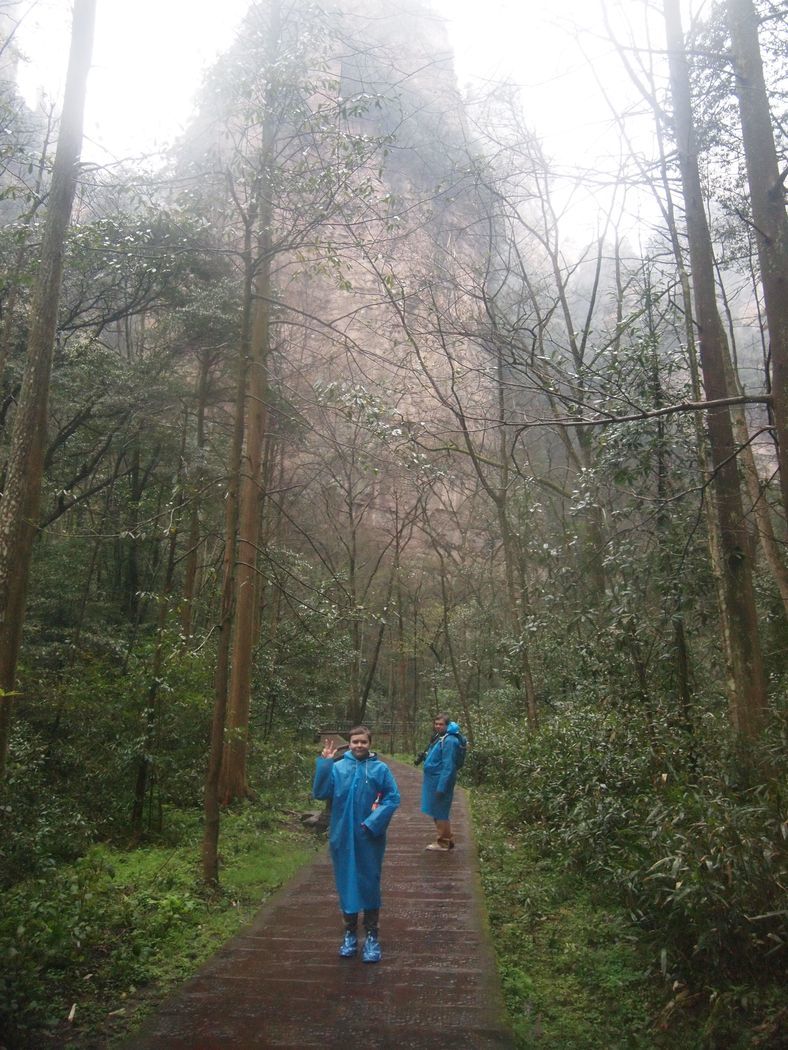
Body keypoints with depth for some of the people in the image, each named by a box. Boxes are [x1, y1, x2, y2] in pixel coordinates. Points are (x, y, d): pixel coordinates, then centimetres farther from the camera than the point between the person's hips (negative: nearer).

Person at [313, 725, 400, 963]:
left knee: (370, 885, 6)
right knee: (346, 883, 12)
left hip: (369, 839, -1)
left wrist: (372, 823, -15)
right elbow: (320, 793, -9)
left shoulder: (380, 769, -5)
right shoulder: (338, 767, -3)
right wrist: (324, 763, -19)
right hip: (342, 838, 1)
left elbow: (393, 798, -7)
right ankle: (350, 932, 28)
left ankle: (372, 936, 21)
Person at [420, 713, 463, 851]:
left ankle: (443, 843, 13)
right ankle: (447, 840, 28)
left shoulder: (449, 741, -18)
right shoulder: (438, 738, 10)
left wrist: (441, 787, -22)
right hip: (434, 781, 10)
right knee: (437, 813, 17)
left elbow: (448, 766, -21)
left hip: (441, 781, -10)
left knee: (440, 813, 1)